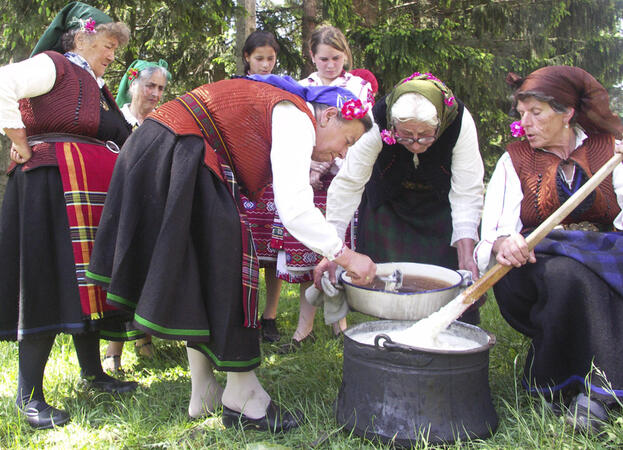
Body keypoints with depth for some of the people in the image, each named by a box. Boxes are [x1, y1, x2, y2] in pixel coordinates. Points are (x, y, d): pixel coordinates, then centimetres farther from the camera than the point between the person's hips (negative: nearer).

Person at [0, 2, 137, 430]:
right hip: (53, 187, -9)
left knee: (87, 281, 13)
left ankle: (93, 371, 25)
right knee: (50, 285, -8)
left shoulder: (98, 87, 23)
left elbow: (117, 139, 28)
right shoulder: (53, 65, -3)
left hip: (93, 194, 9)